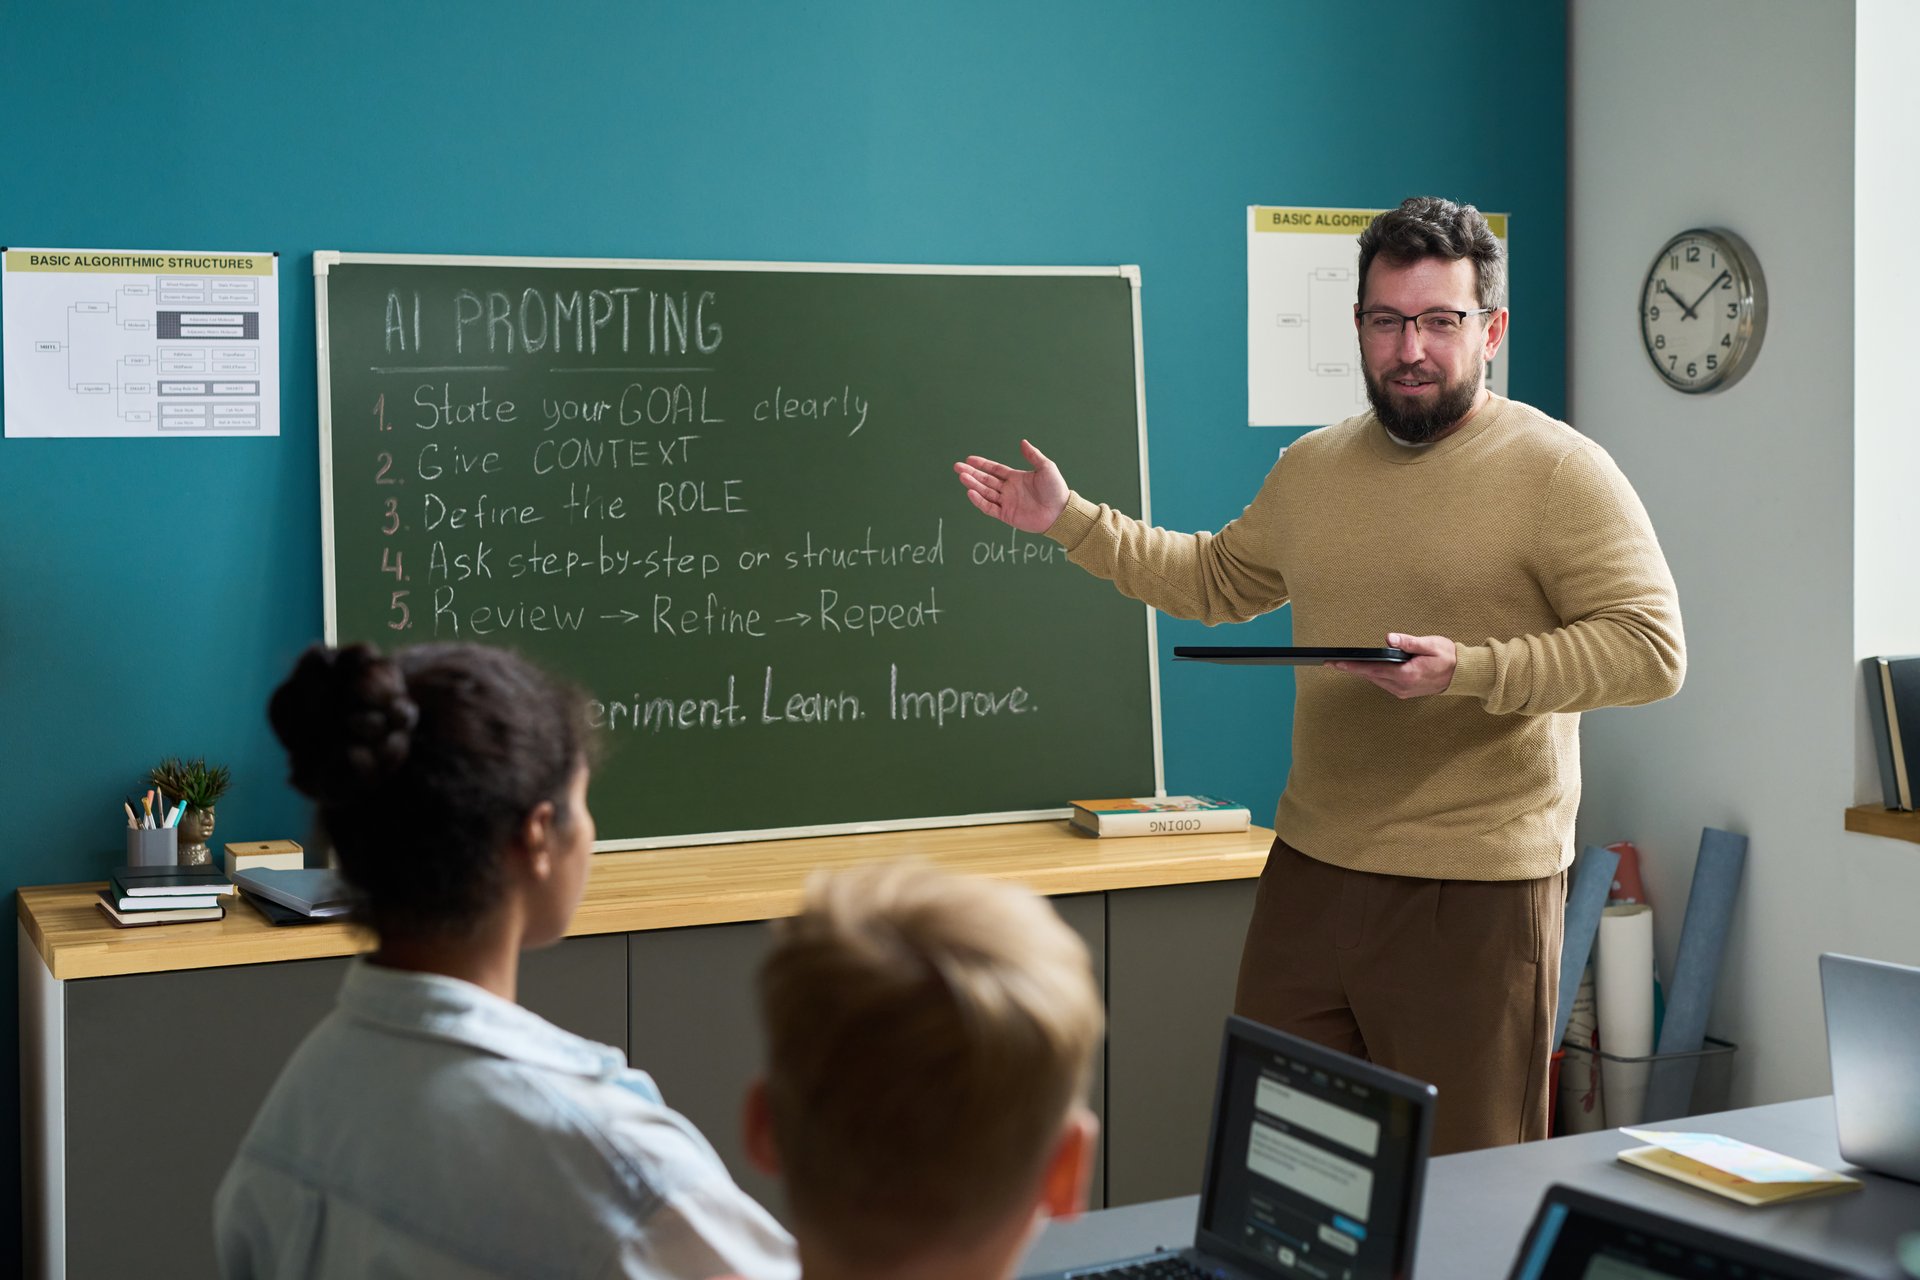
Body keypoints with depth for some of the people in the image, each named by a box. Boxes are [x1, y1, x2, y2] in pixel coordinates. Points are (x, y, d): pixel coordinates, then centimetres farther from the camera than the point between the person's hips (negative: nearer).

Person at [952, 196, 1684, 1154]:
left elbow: (1651, 648, -13)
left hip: (1475, 892, -6)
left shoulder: (1557, 471, -7)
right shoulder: (1311, 469, 13)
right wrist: (1069, 521, 22)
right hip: (1311, 868, 6)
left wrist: (1469, 669, -24)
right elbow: (1214, 579, 28)